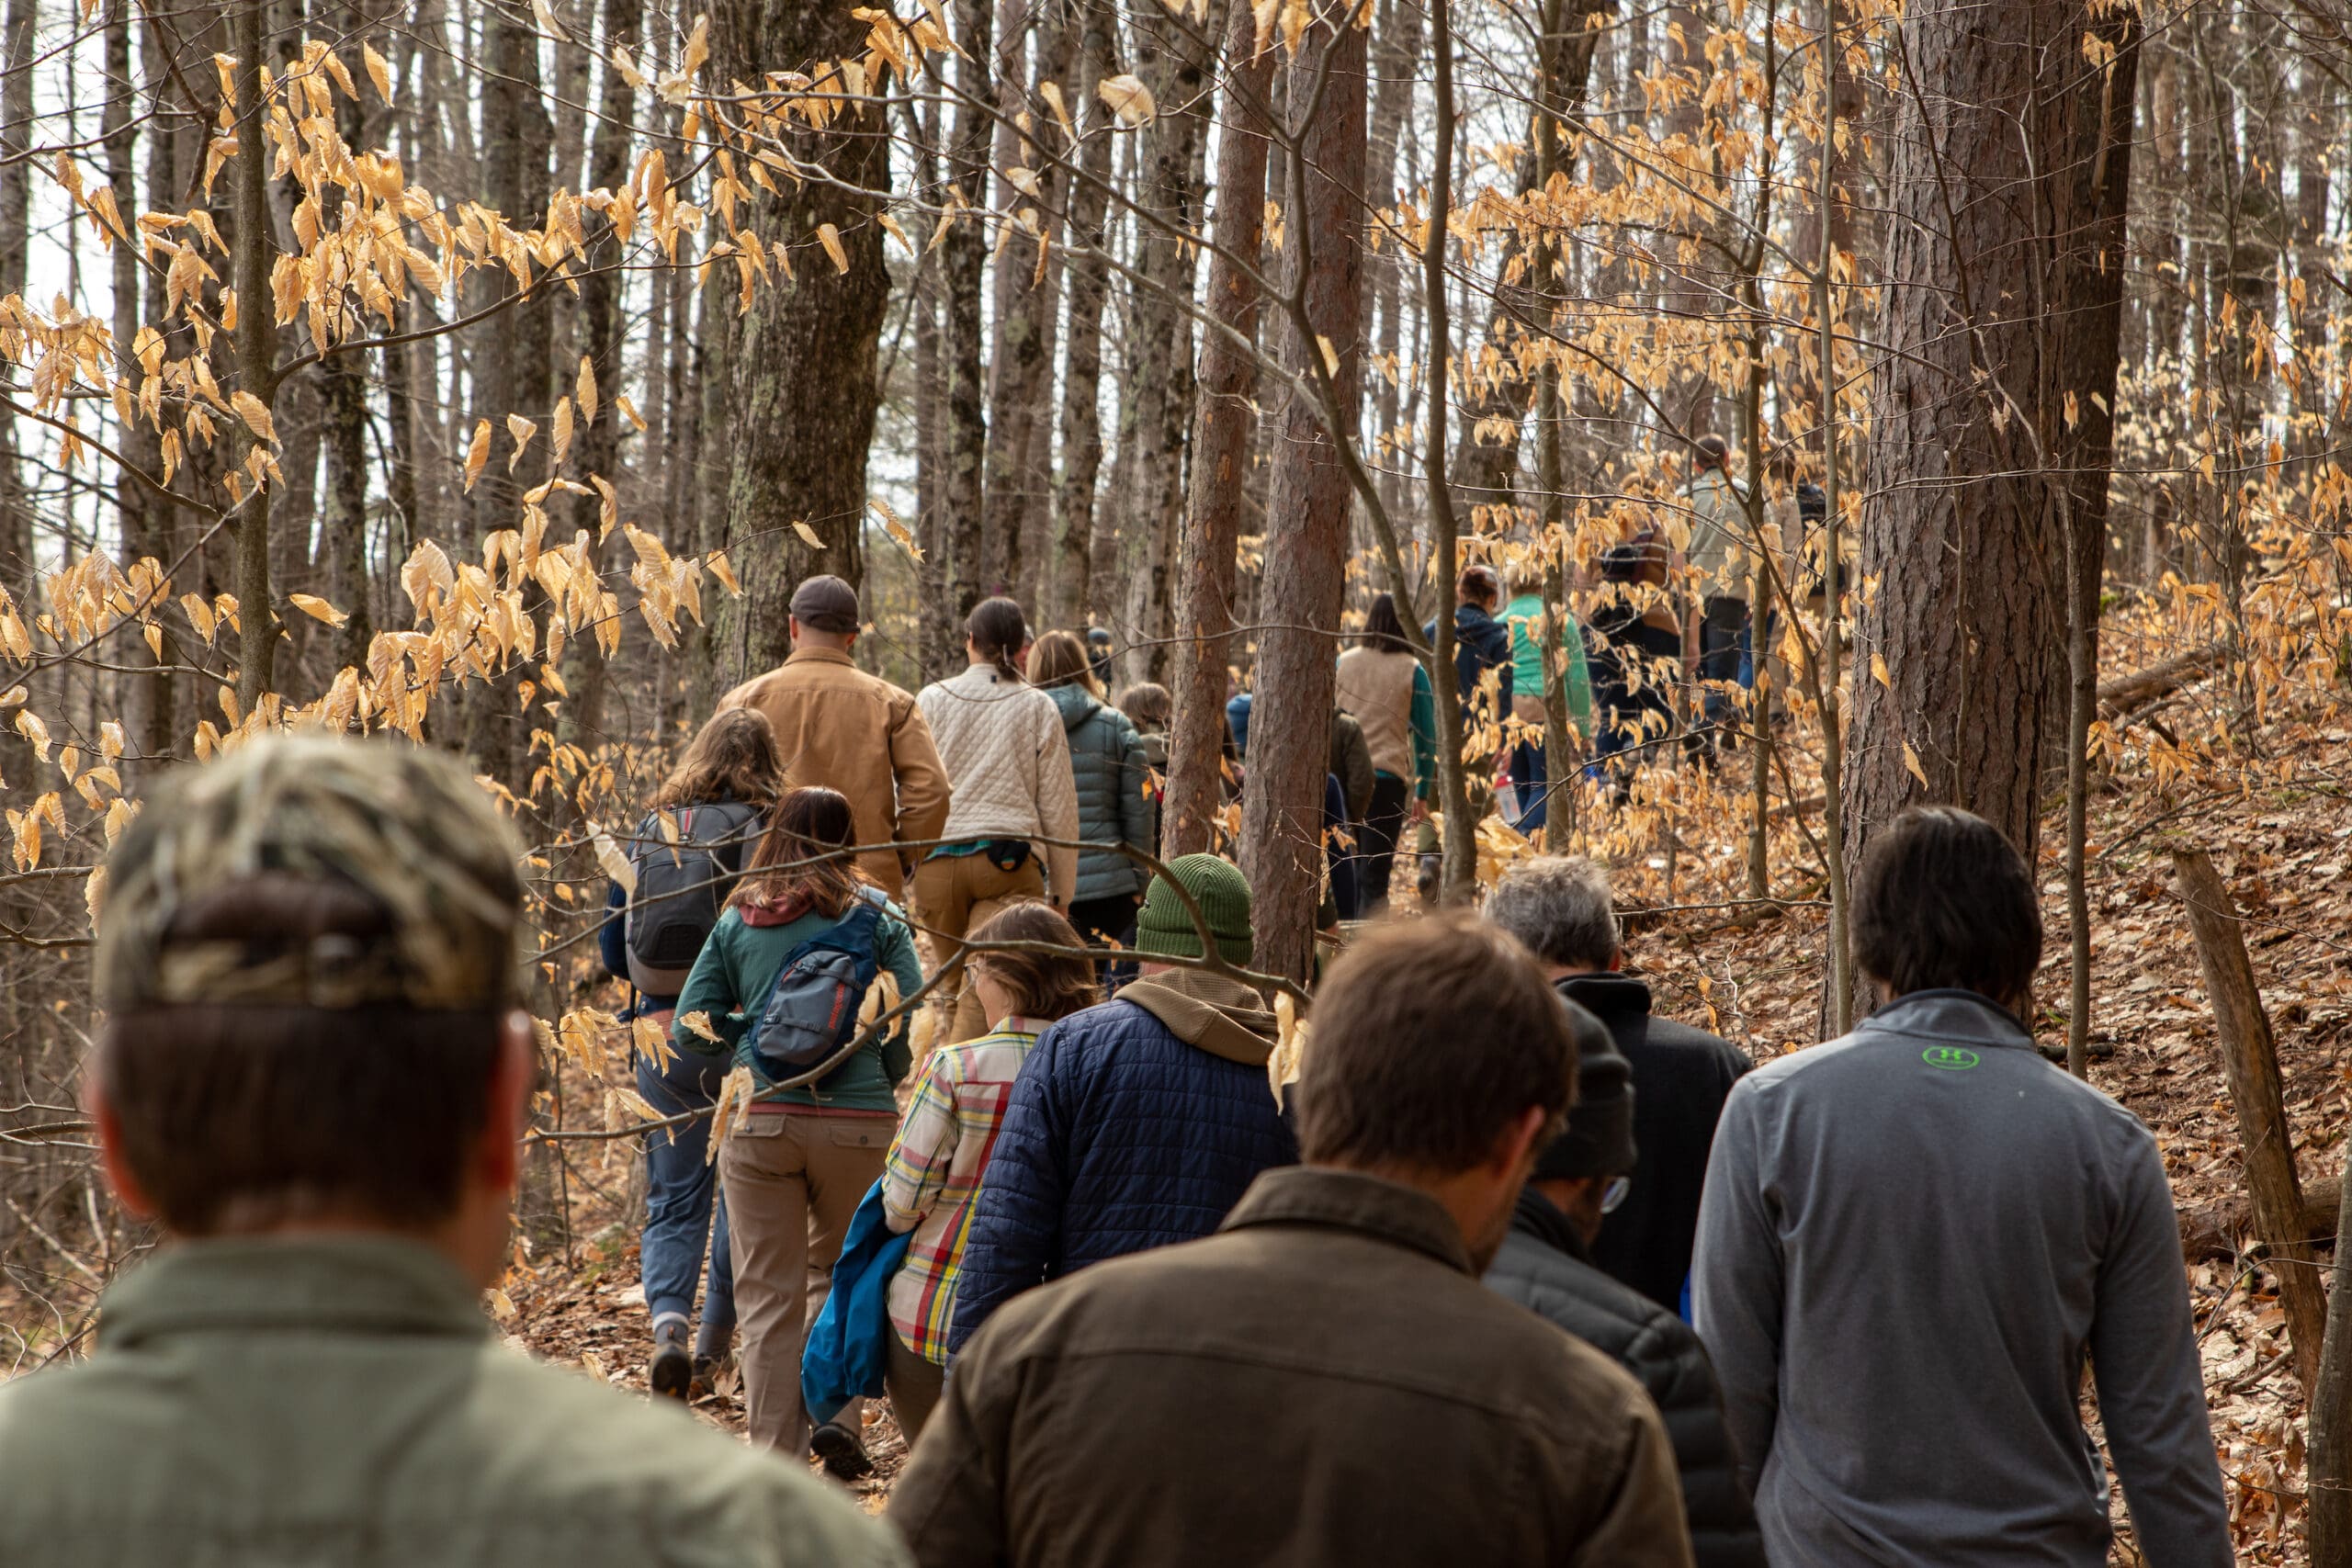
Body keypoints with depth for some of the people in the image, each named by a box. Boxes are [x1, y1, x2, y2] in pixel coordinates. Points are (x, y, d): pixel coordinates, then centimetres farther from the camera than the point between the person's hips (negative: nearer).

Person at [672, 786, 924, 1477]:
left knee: (768, 1294, 6)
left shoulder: (737, 920, 5)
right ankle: (836, 1410, 3)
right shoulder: (877, 915, 1)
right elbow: (914, 1020, -2)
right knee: (841, 1272, 19)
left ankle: (774, 1454, 5)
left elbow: (689, 1030, 7)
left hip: (759, 1119, 0)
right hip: (858, 1120, 0)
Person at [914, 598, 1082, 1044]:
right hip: (1009, 859, -2)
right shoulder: (1038, 708, 5)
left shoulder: (932, 700, 8)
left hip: (938, 860, 2)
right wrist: (1061, 891, 10)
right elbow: (1058, 806, 4)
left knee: (954, 989, 14)